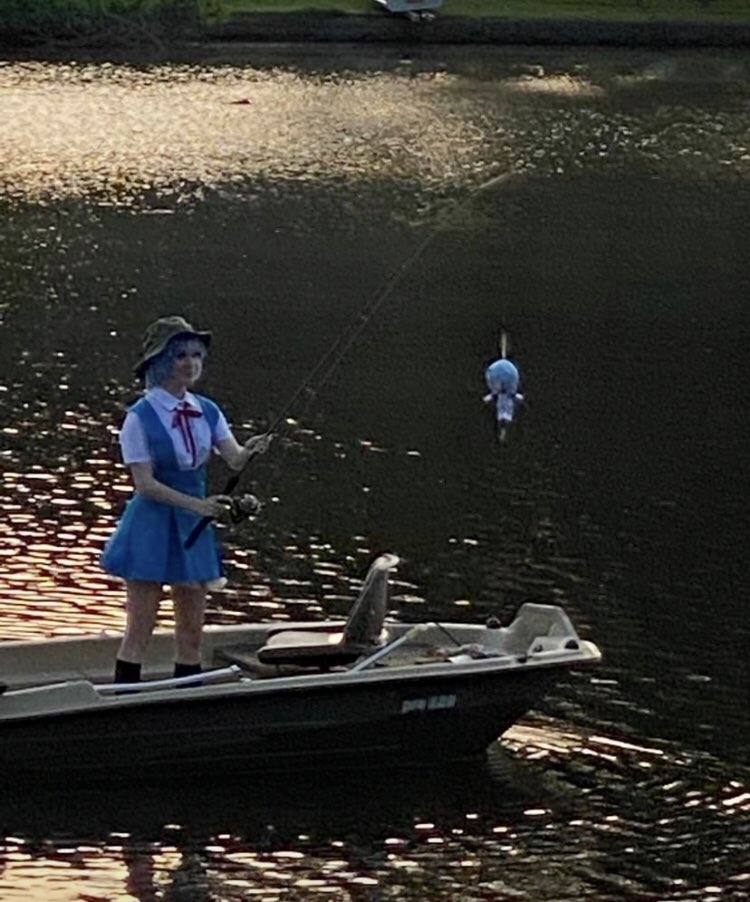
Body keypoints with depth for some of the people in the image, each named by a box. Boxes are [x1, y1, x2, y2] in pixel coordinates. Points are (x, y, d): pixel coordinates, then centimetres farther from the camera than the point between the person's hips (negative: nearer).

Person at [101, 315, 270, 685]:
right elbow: (145, 483, -14)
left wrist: (250, 451, -27)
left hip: (194, 529, 6)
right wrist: (197, 504, -22)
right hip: (152, 527, -6)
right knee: (139, 631, -4)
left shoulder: (207, 412, 6)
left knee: (191, 633, 7)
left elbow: (234, 459, -4)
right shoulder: (140, 417, -10)